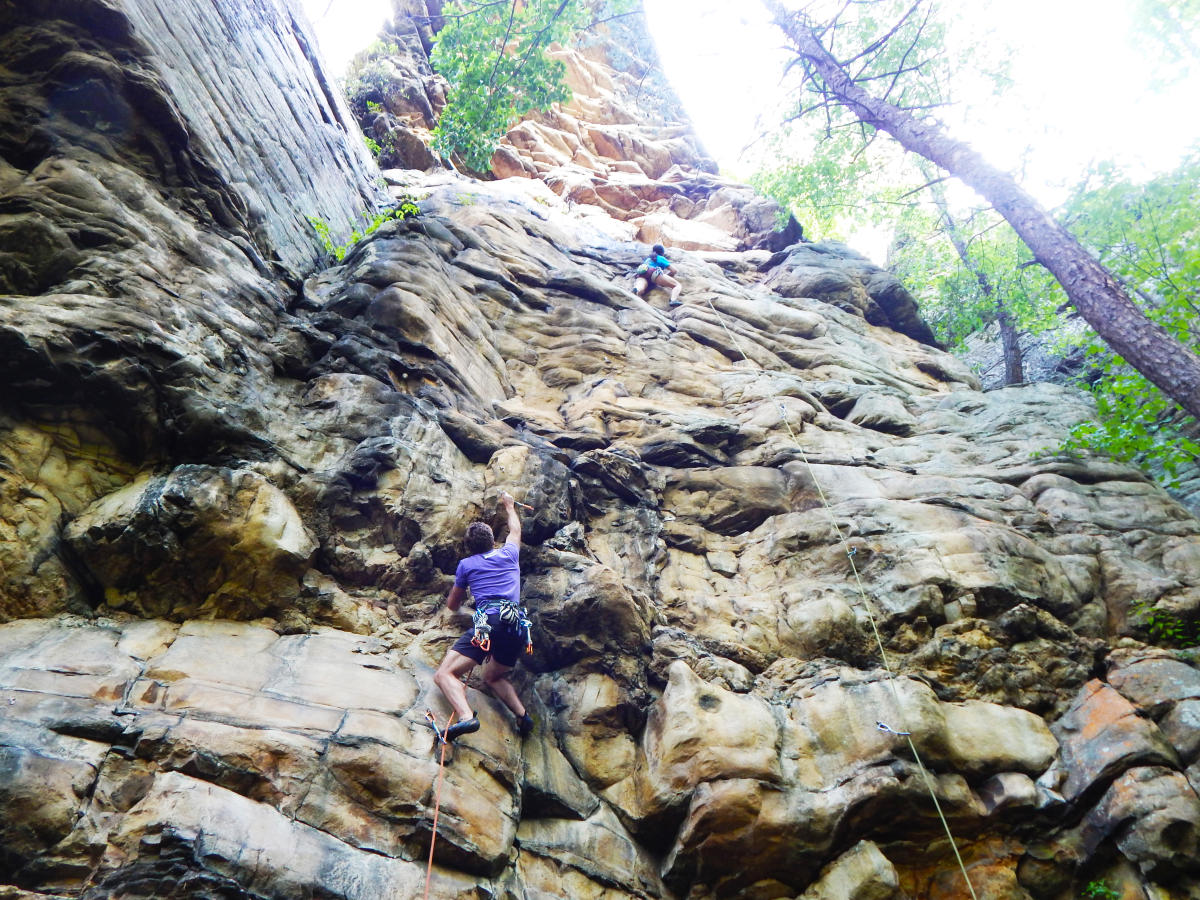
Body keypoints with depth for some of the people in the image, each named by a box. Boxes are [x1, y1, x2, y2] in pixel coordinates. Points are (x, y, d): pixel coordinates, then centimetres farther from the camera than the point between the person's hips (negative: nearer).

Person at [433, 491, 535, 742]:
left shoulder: (466, 564, 16)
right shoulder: (509, 554, 23)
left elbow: (452, 605, 28)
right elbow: (515, 530, 47)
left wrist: (455, 602, 52)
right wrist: (509, 505, 63)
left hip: (489, 621, -5)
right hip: (518, 625, 5)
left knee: (444, 674, -7)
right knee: (492, 677, 27)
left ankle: (466, 717, -36)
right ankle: (522, 714, 1)